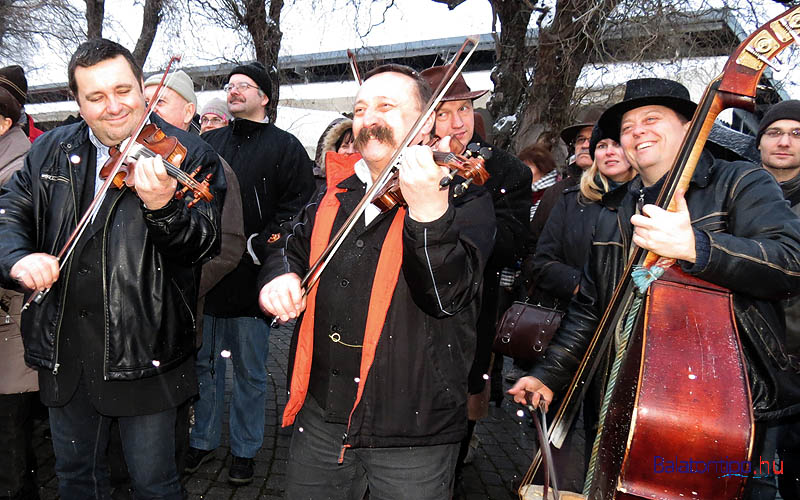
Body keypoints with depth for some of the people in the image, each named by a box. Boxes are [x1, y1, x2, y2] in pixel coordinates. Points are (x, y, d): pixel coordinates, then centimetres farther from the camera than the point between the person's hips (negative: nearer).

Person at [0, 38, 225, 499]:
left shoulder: (188, 154, -11)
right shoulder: (50, 152, 5)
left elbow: (204, 244, -20)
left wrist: (162, 207, -40)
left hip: (143, 354, -4)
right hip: (63, 348, 5)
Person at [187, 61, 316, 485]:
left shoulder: (285, 147, -2)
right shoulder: (208, 142, 13)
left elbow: (296, 209, -11)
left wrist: (257, 248, -20)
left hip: (250, 276, -4)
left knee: (250, 369, 9)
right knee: (204, 362, 16)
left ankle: (245, 449, 26)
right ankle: (203, 440, 34)